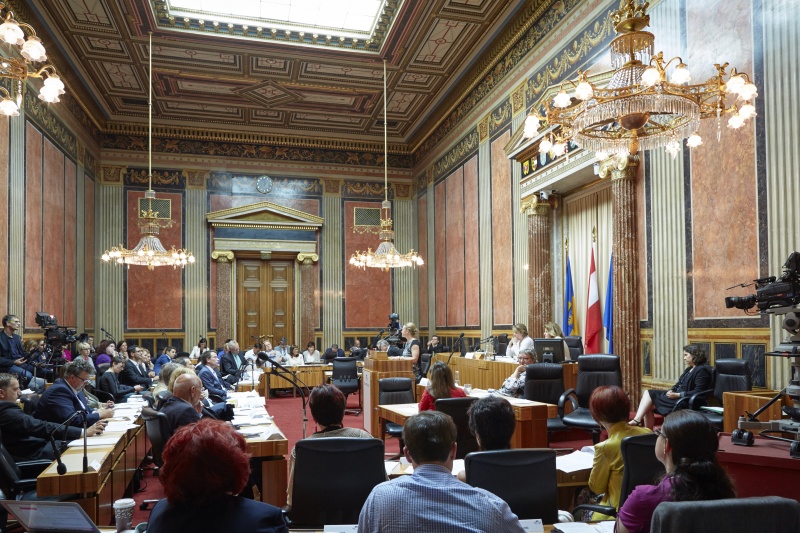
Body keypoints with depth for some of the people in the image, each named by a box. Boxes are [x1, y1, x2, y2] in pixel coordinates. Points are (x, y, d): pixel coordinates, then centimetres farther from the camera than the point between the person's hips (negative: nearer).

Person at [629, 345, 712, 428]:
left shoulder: (702, 370, -11)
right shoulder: (689, 369, 19)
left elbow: (698, 392, -20)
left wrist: (678, 395, -22)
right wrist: (671, 390, -2)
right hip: (677, 397, 10)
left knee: (650, 394, -15)